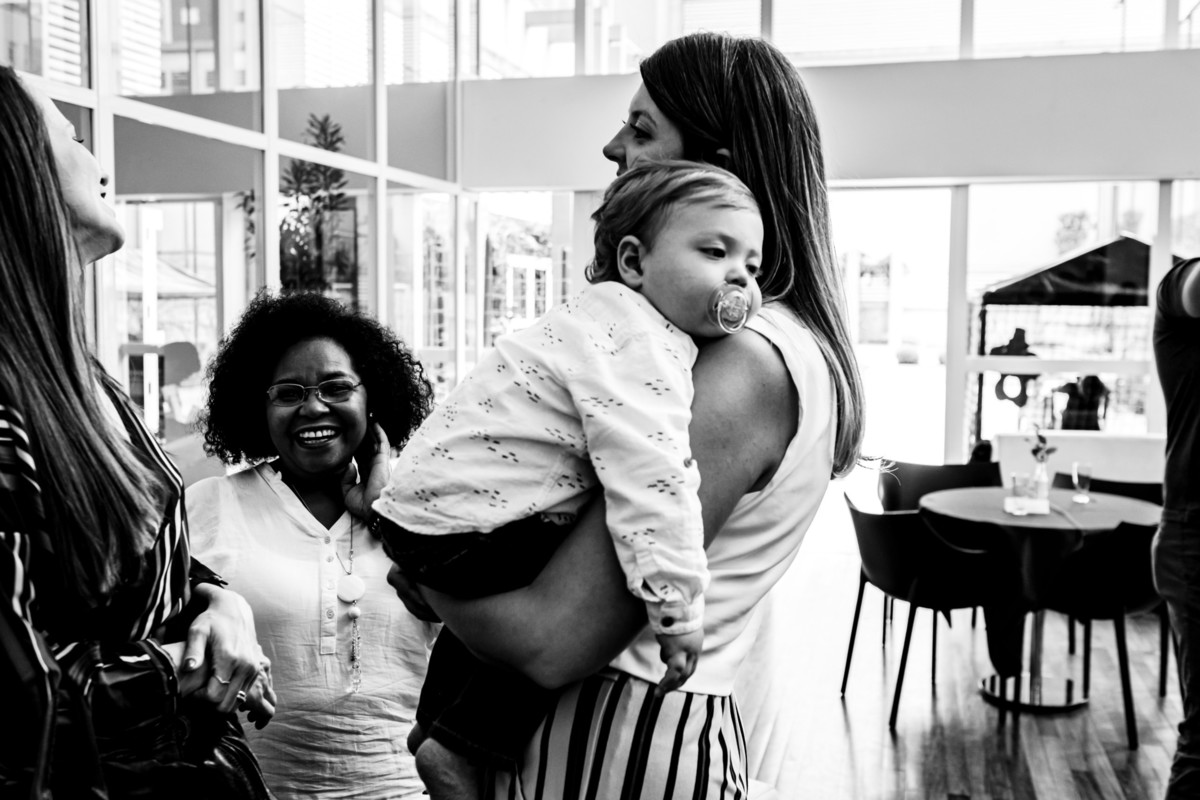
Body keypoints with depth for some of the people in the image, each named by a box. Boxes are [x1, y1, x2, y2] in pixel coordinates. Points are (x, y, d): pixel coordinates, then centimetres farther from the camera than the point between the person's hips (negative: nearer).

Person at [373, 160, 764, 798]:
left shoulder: (612, 317, 11)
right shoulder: (642, 344, -22)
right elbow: (648, 475, -32)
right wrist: (677, 607, -28)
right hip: (462, 526, -11)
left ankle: (438, 718, 51)